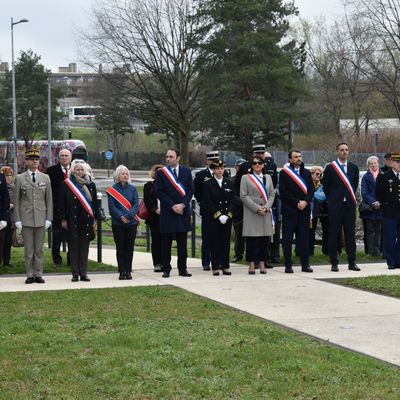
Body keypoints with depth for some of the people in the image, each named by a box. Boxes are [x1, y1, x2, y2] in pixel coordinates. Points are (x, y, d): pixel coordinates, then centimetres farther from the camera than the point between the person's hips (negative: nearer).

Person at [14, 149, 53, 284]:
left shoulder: (45, 178, 8)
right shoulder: (20, 179, 3)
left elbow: (49, 200, 8)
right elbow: (16, 200, 3)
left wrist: (49, 218, 1)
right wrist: (17, 219, -3)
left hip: (41, 219, 1)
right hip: (26, 219, -1)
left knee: (39, 249, 4)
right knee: (28, 249, 1)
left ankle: (38, 274, 10)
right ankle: (30, 275, 7)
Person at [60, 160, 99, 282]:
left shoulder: (90, 185, 7)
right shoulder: (66, 184, 0)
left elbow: (95, 203, 10)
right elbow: (62, 203, 0)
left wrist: (95, 219, 6)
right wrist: (63, 220, -4)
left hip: (86, 221, 2)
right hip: (72, 221, -2)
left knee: (84, 247, 5)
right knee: (73, 247, 2)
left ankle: (83, 273, 11)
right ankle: (75, 274, 8)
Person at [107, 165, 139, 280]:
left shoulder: (132, 188, 5)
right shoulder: (112, 190, 0)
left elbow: (136, 204, -2)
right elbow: (112, 207, -5)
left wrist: (128, 216, -16)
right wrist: (121, 216, -18)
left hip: (131, 222, 2)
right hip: (118, 223, -1)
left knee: (129, 248, 4)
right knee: (120, 248, 2)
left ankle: (128, 271, 10)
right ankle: (122, 272, 7)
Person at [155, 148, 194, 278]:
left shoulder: (186, 171, 7)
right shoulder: (161, 172, 1)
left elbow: (190, 190, 3)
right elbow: (159, 192, -4)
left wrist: (182, 204, -10)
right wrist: (172, 206, -11)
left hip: (183, 211, 2)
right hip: (167, 212, -2)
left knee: (182, 243, 5)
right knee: (166, 242, 1)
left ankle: (183, 269, 10)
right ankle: (166, 269, 7)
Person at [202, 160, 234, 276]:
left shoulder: (229, 183, 10)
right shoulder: (208, 184, 0)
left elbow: (232, 201, 6)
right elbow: (208, 202, -6)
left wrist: (227, 215, -7)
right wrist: (218, 215, -13)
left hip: (227, 218, 3)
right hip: (213, 217, -3)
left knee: (226, 242, 3)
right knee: (215, 242, -2)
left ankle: (225, 266, 8)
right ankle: (215, 267, 1)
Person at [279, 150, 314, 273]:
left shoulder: (307, 173, 14)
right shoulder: (284, 173, -1)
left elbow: (311, 189, 9)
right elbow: (283, 192, -7)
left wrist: (305, 201, -9)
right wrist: (297, 202, -12)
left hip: (304, 210, 4)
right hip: (289, 210, -4)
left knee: (304, 238, 6)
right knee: (287, 238, -1)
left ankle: (305, 264, 10)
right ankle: (288, 265, 4)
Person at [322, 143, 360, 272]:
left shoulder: (354, 167, 8)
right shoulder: (330, 168, -2)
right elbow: (325, 185, 6)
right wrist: (332, 199, 8)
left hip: (350, 205, 3)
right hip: (335, 206, -3)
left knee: (350, 234, 5)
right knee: (333, 234, -1)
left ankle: (352, 262, 10)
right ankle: (334, 263, 5)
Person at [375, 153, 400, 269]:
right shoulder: (383, 176, 0)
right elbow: (378, 194, 3)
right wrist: (385, 205, -2)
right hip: (390, 214, -3)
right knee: (390, 239, -1)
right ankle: (391, 262, 6)